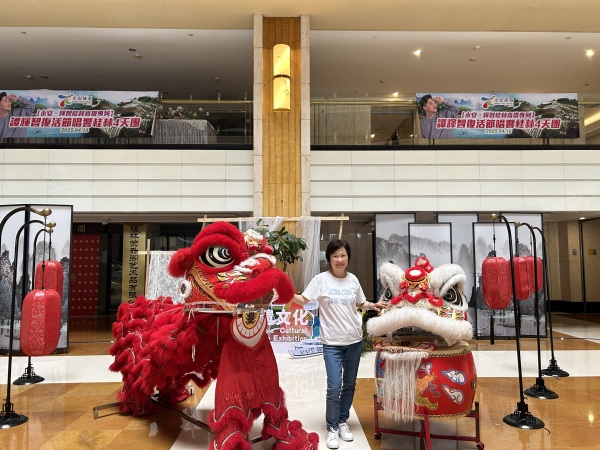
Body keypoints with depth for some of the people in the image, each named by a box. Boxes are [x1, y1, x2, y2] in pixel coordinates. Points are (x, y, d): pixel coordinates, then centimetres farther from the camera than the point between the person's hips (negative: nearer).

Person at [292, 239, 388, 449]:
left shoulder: (353, 280, 2)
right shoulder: (321, 279, -9)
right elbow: (303, 300, -9)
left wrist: (374, 305, -3)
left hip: (354, 341, 4)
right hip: (332, 343, -4)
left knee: (349, 384, 15)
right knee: (334, 387, -6)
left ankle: (343, 422, 32)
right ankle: (332, 428, 13)